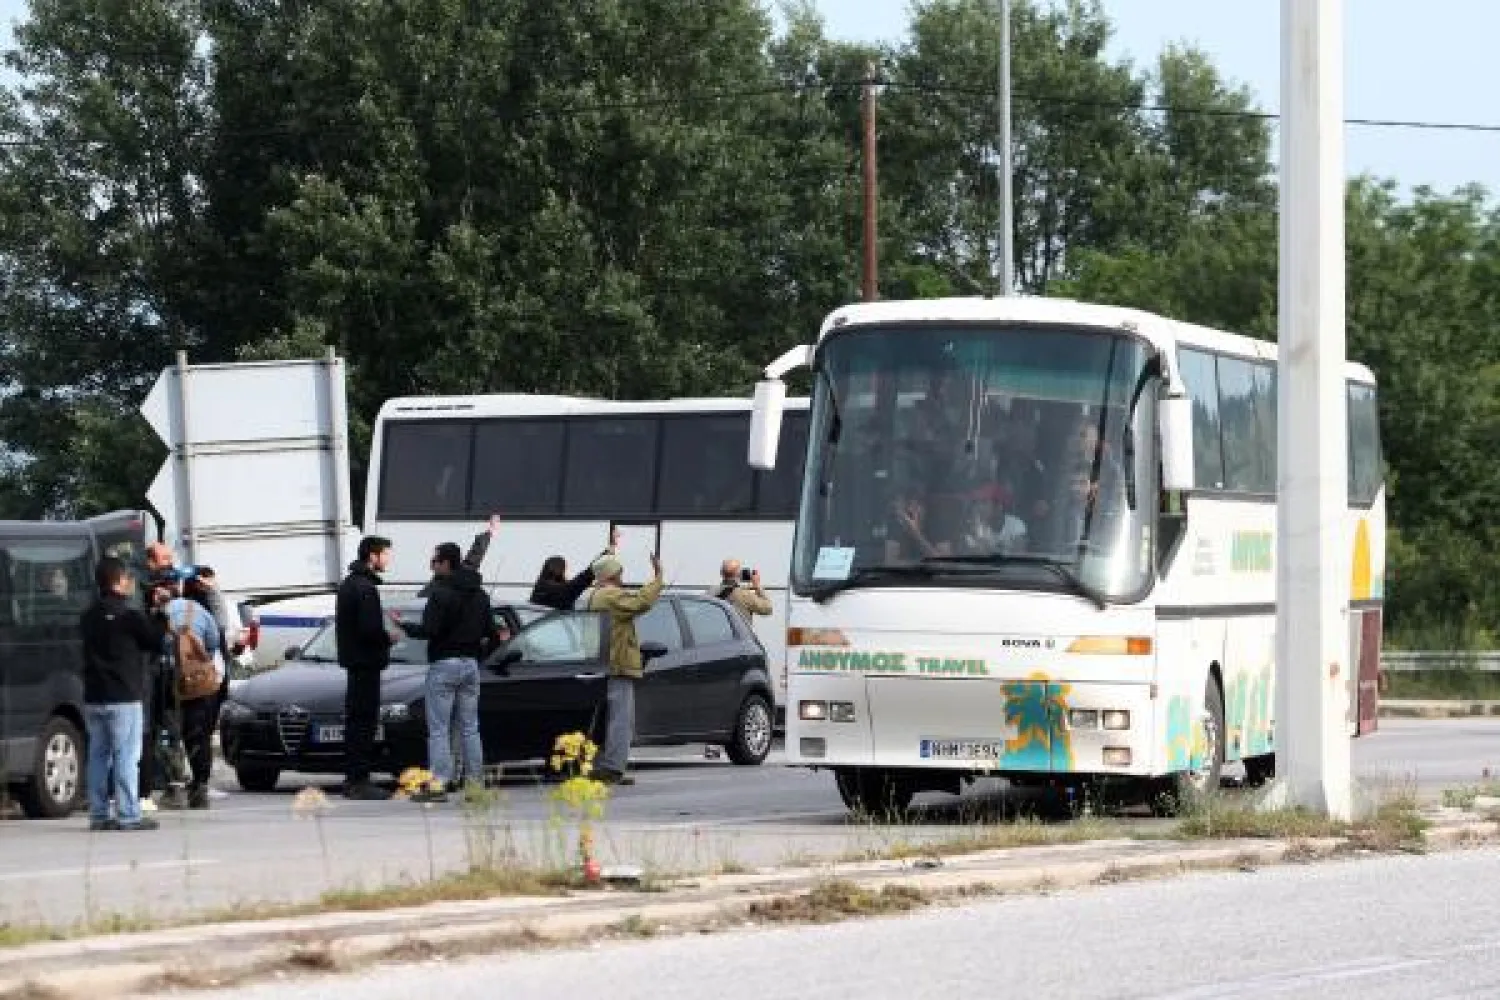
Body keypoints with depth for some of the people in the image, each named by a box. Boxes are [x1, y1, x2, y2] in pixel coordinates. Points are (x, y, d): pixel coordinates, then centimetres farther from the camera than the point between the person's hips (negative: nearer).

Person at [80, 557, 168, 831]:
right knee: (126, 756, -4)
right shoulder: (130, 616, -13)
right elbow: (156, 641, -4)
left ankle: (99, 814, 11)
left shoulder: (89, 617, 10)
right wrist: (159, 616, 10)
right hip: (123, 698, -7)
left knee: (99, 755, 10)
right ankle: (128, 815, -6)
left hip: (94, 697, 7)